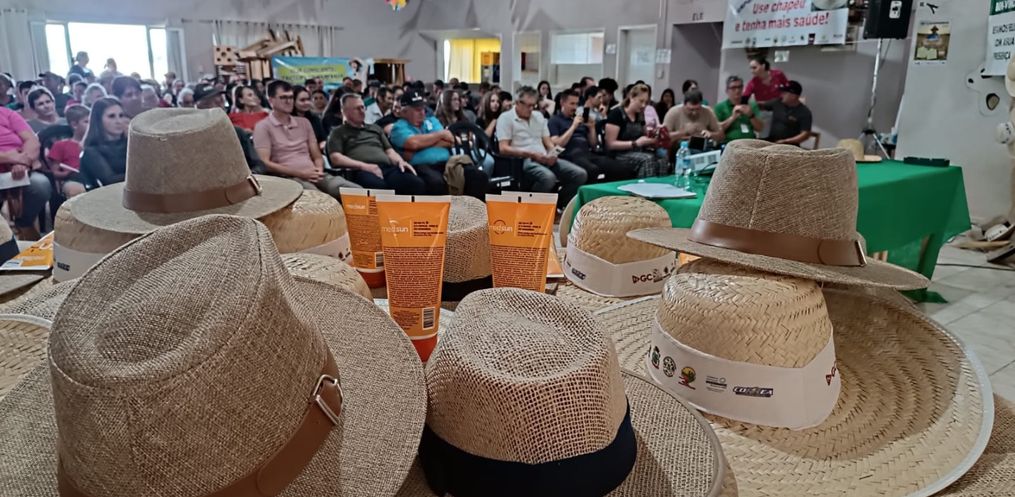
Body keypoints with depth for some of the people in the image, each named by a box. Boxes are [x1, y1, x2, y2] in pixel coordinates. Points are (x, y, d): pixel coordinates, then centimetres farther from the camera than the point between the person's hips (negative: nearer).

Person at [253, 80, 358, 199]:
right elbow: (264, 163, -4)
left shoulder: (304, 122, 22)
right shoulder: (263, 127, 6)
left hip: (313, 175, 5)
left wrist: (319, 170, -3)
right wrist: (300, 173, -12)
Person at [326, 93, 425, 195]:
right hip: (362, 172, -4)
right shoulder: (338, 133, 18)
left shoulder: (375, 128, 33)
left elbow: (389, 151, 29)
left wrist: (400, 161, 4)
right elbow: (336, 158, 3)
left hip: (387, 168, 5)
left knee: (417, 183, -29)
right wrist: (364, 166, -11)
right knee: (379, 187, -43)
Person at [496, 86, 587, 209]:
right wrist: (531, 154, -16)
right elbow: (504, 149, -9)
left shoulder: (538, 116, 22)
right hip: (522, 160, -7)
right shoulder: (506, 118, 1)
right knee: (548, 177, -39)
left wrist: (552, 152, -5)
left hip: (544, 159, 7)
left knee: (580, 174, -12)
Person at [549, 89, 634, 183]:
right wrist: (573, 126, -6)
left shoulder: (581, 119, 27)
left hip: (589, 153, 6)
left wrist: (592, 127, 8)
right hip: (572, 155, -6)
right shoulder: (554, 120, 11)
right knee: (593, 170, -42)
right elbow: (557, 145, -4)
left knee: (626, 169, -18)